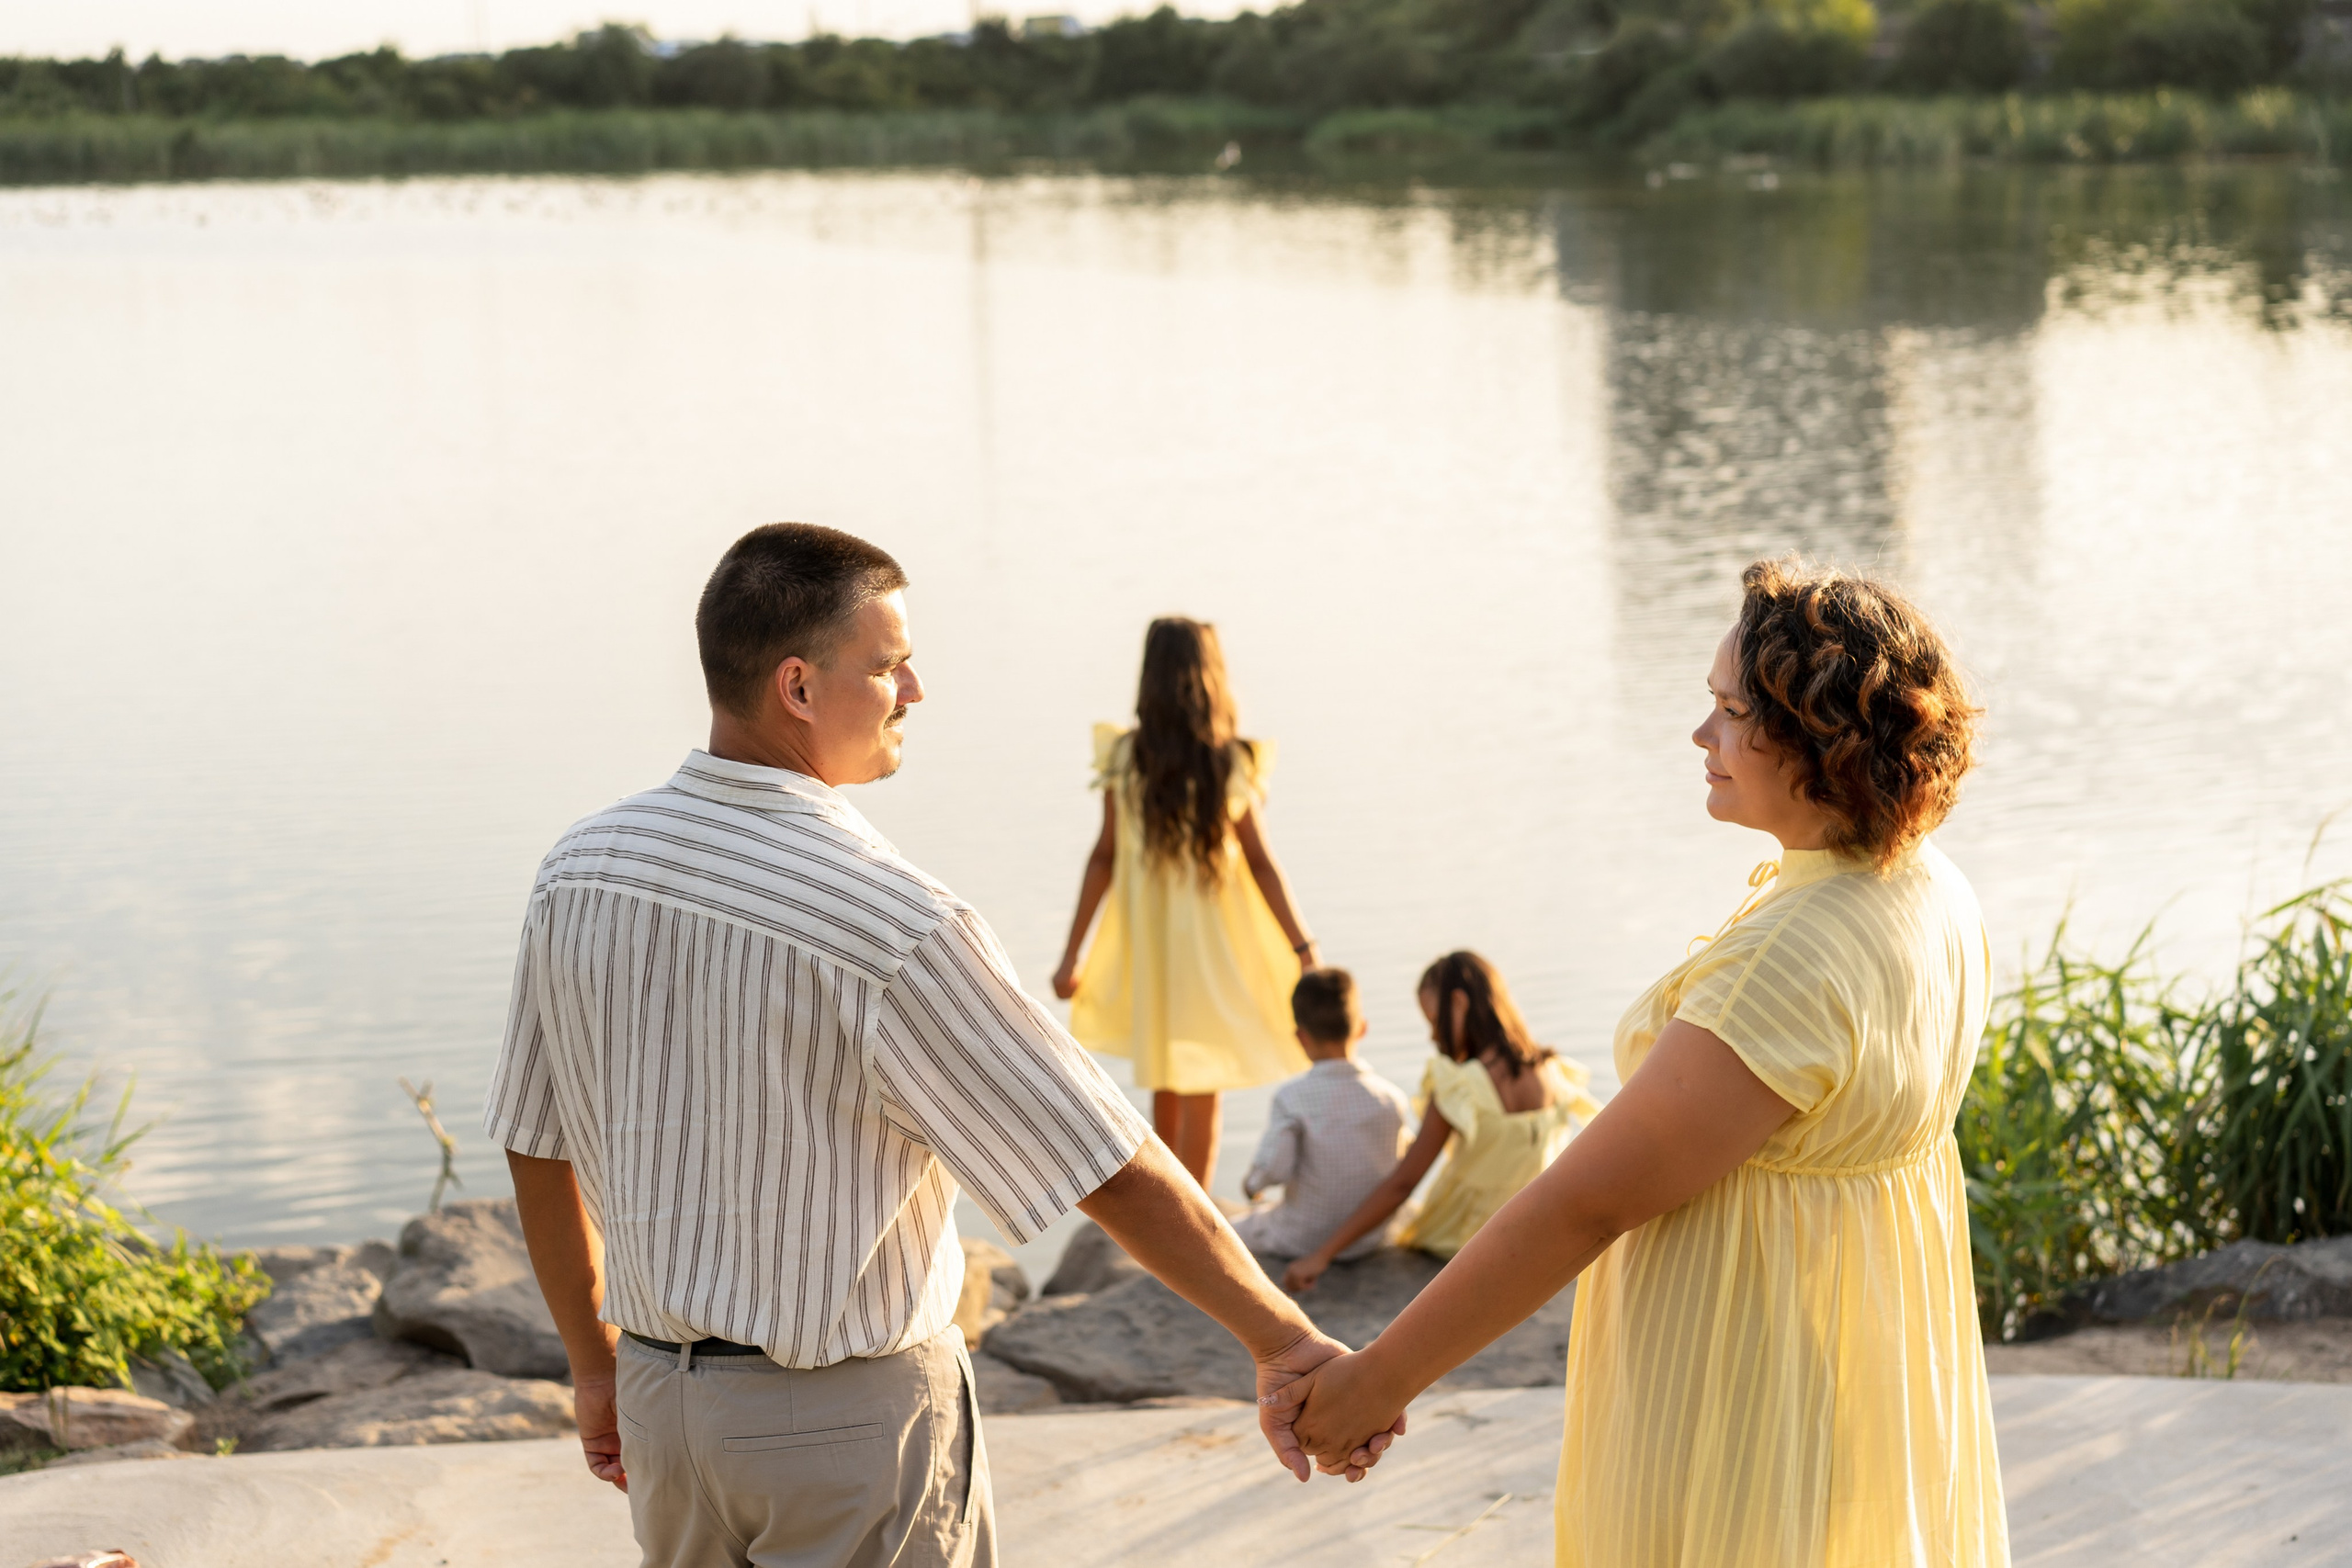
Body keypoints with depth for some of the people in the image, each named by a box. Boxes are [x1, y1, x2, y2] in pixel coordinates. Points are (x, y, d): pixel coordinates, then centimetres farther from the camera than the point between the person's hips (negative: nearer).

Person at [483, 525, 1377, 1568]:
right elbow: (1117, 1175, -18)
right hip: (850, 1416, -6)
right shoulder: (893, 927, -23)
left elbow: (538, 1147, 6)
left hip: (662, 1399, 6)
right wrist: (1284, 1340, -7)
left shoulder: (580, 868, -4)